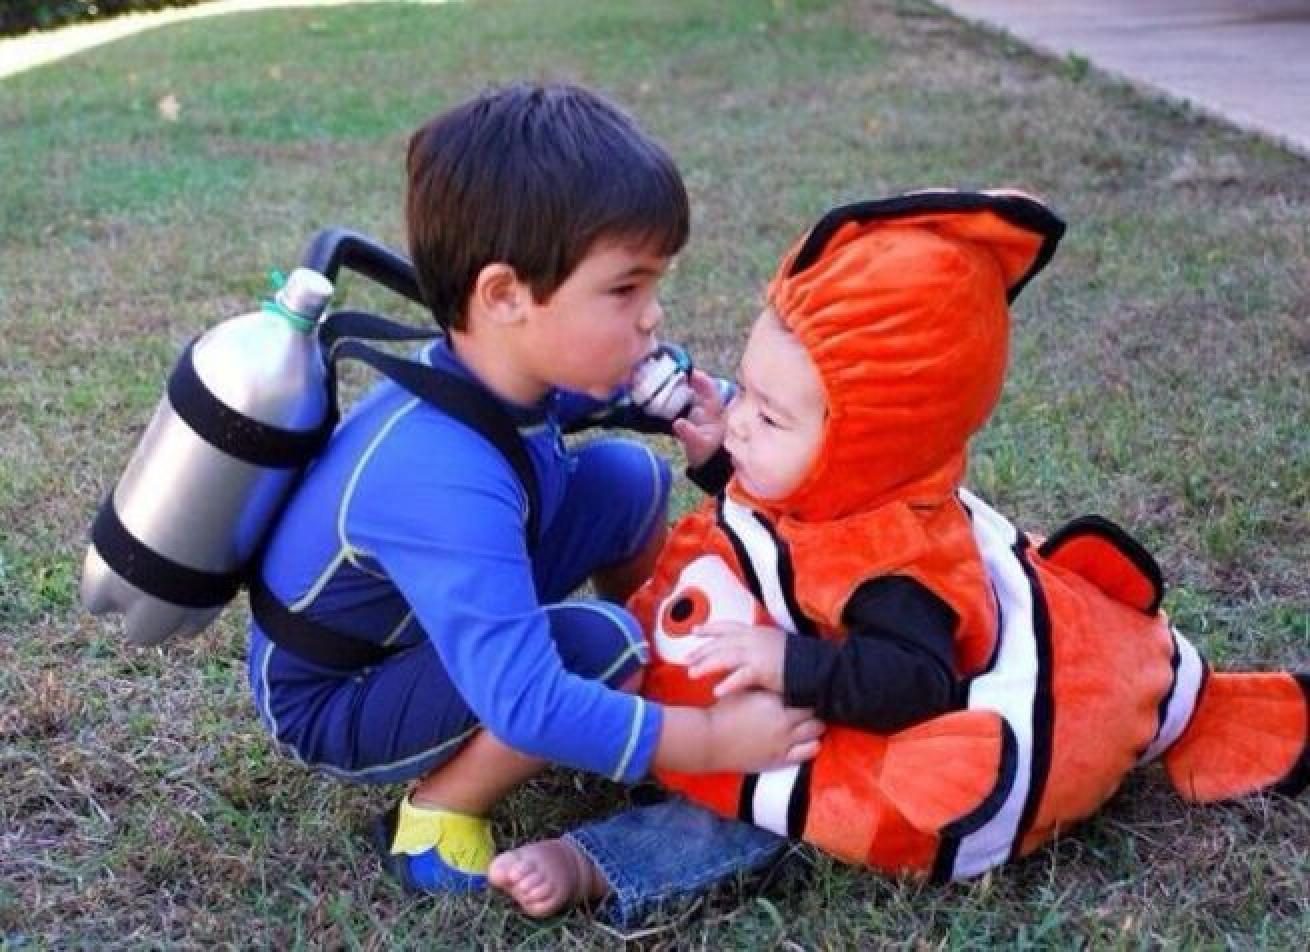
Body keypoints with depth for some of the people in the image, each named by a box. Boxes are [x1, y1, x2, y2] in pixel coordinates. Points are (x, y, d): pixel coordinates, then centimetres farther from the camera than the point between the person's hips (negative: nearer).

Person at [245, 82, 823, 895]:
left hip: (431, 620, 8)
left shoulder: (507, 366, -15)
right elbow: (528, 706, -41)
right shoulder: (445, 484, -40)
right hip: (331, 702, -8)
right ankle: (438, 816, -8)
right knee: (599, 646, -29)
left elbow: (634, 387, 7)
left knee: (632, 478, -4)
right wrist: (711, 742, -33)